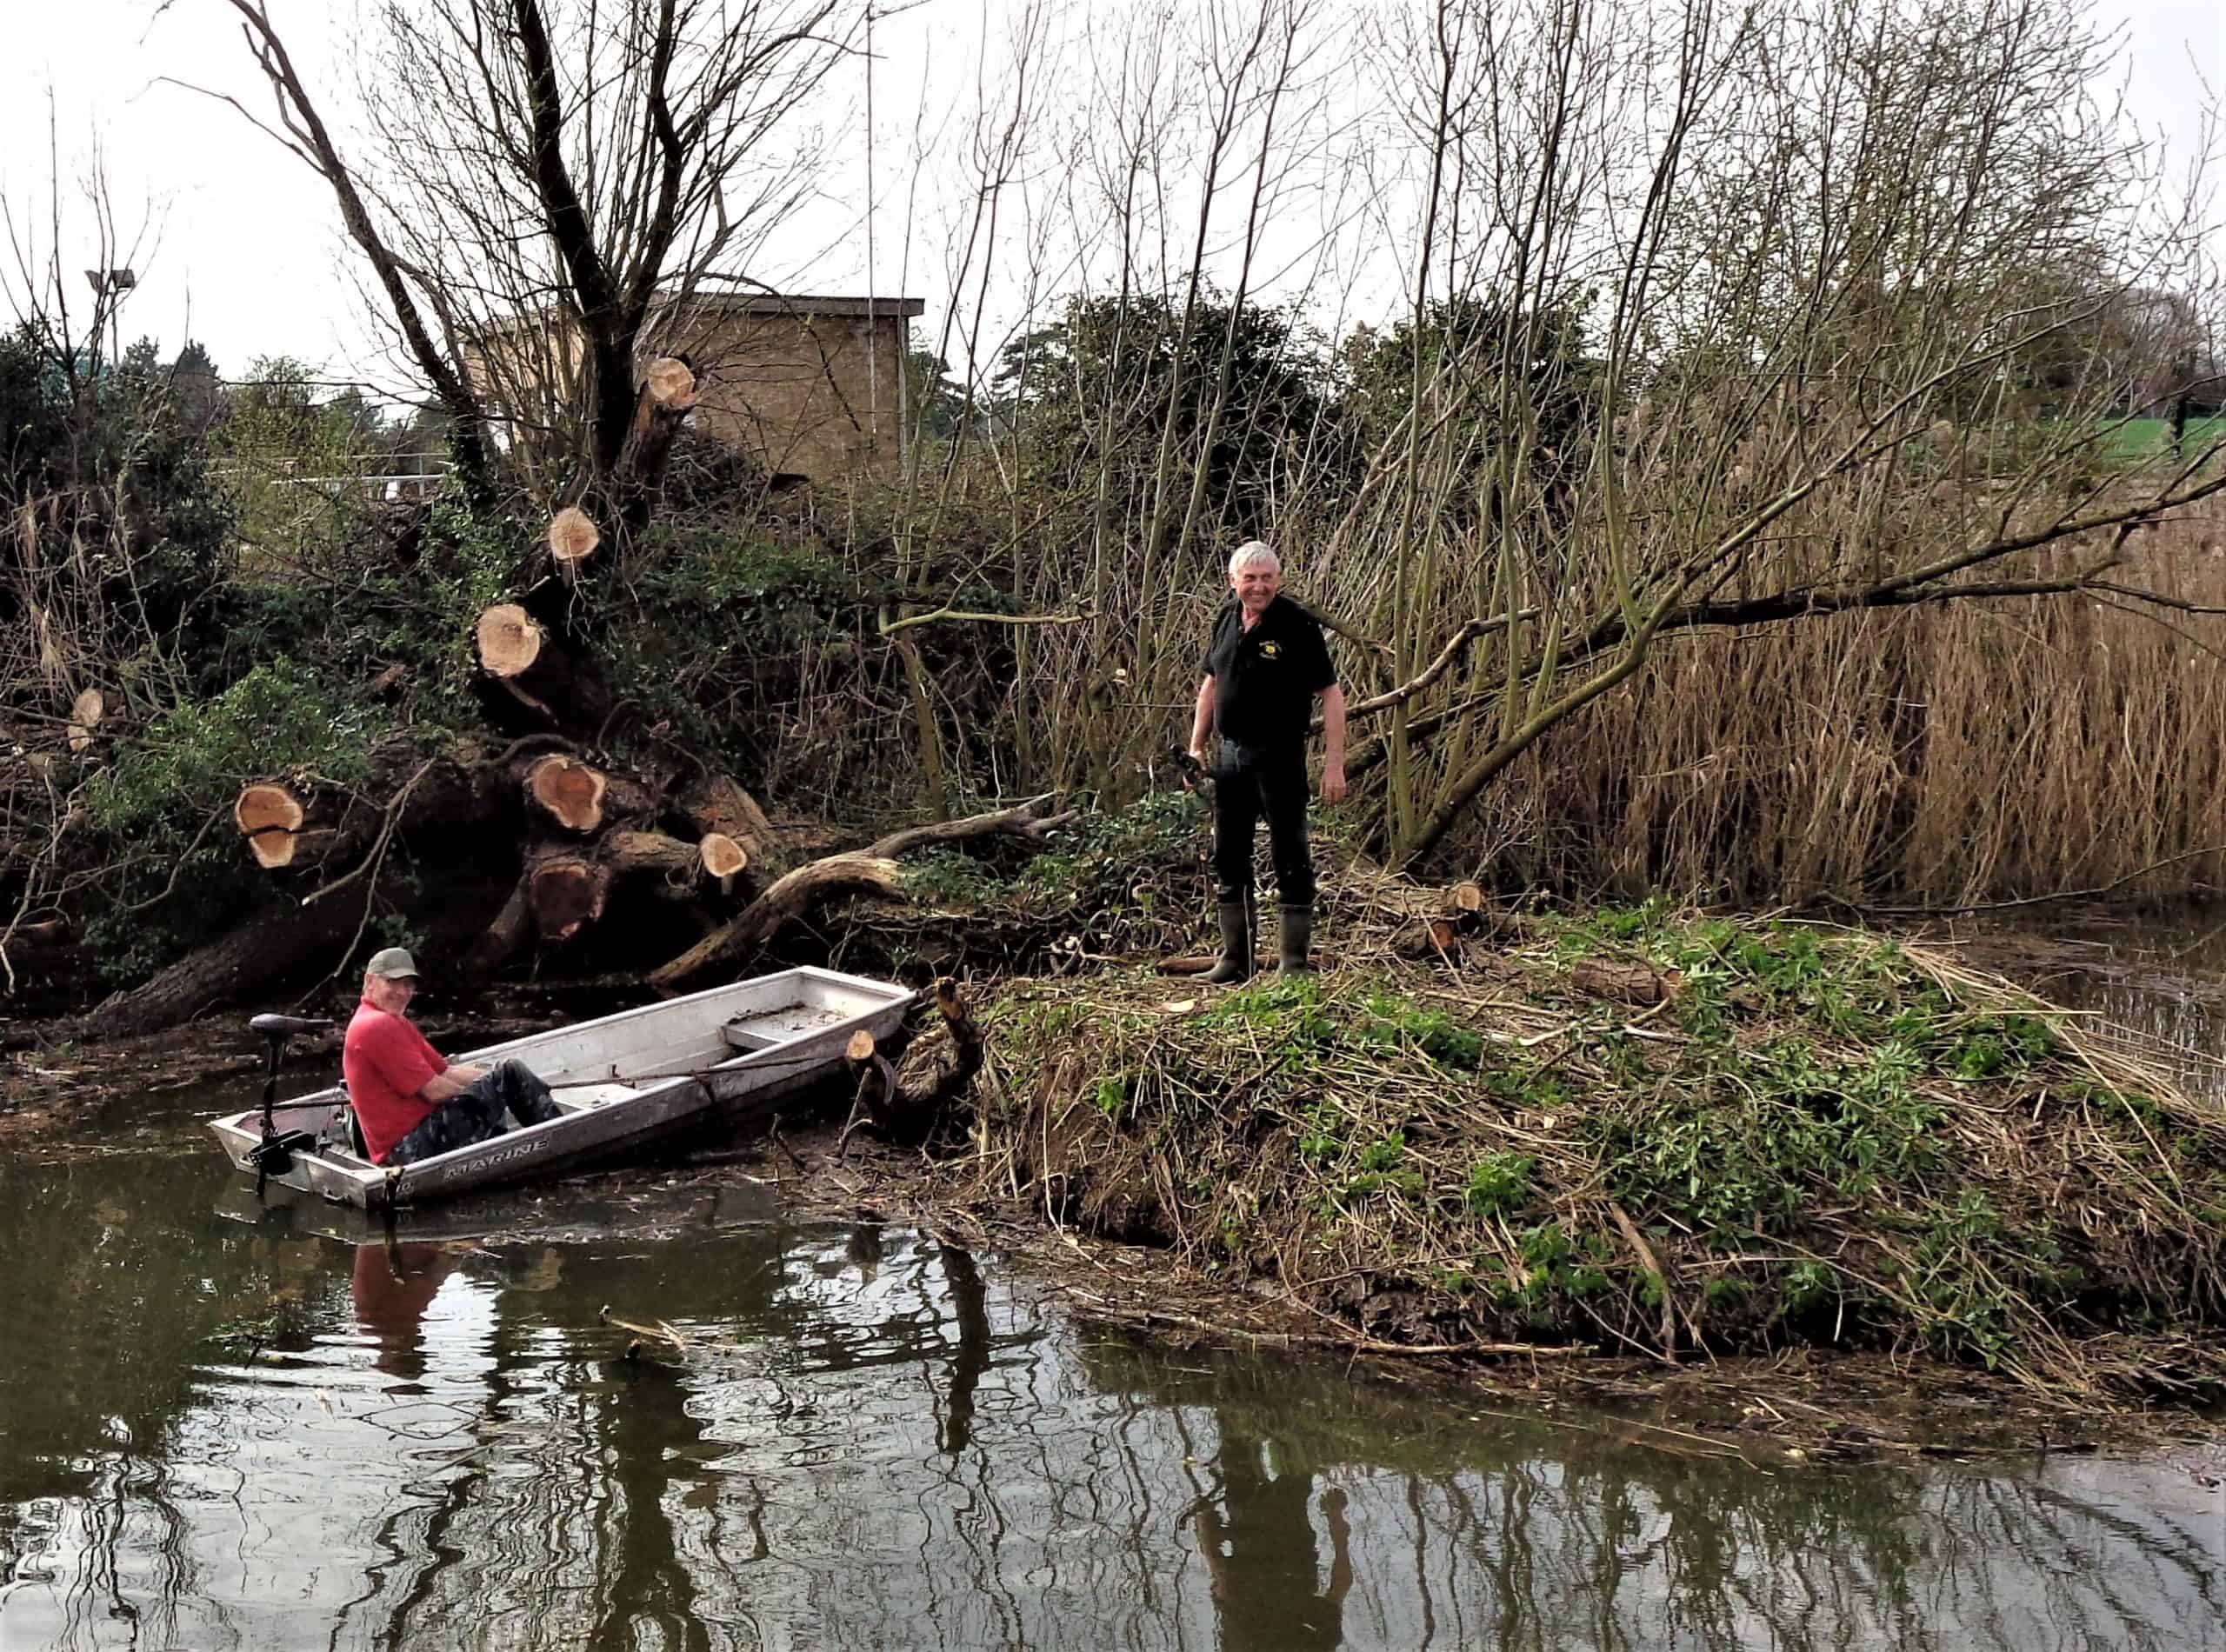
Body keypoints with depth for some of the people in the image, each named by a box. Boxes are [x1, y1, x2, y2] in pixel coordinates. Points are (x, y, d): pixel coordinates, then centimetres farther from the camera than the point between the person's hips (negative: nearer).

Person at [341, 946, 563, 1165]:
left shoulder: (394, 1022, 20)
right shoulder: (378, 1026, -14)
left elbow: (446, 1071, 17)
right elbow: (434, 1090, -16)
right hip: (410, 1148, -11)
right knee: (510, 1073, -10)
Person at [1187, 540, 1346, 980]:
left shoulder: (1297, 625, -11)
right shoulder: (1227, 621, 7)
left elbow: (1330, 693, -12)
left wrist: (1334, 763, -17)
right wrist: (1196, 746, 15)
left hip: (1279, 755, -7)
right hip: (1231, 754, 7)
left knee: (1290, 857, -3)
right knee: (1228, 857, 11)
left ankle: (1294, 962, 3)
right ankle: (1235, 959, 20)